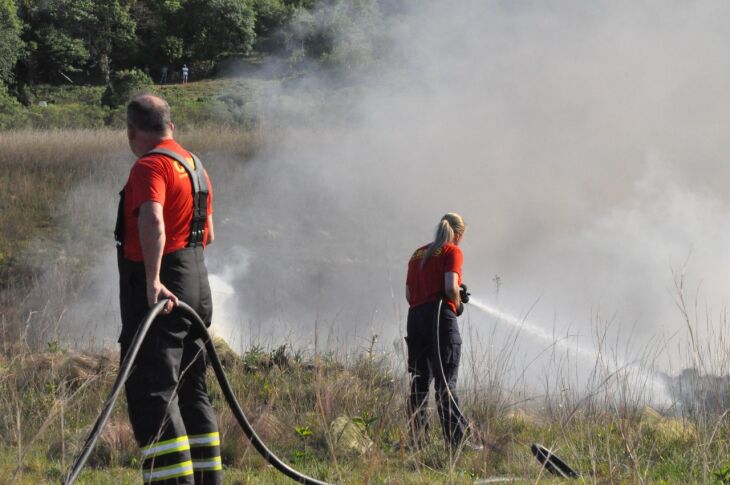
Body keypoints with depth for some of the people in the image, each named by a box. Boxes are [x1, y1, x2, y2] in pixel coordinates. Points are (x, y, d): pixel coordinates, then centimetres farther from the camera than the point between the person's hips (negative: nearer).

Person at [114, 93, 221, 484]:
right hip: (196, 284, 9)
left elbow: (152, 221, -32)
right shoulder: (195, 165, 16)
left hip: (158, 294, -9)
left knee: (151, 392, -10)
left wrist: (152, 280, -38)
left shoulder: (150, 166, -14)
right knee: (190, 391, 17)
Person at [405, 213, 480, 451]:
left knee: (419, 380, 10)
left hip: (415, 316, 6)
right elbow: (450, 287, -14)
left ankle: (418, 438, 10)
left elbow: (409, 294, 15)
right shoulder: (452, 252, -1)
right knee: (446, 382, -6)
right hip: (440, 316, -6)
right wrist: (458, 305, 3)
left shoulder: (418, 254, 19)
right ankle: (457, 439, -7)